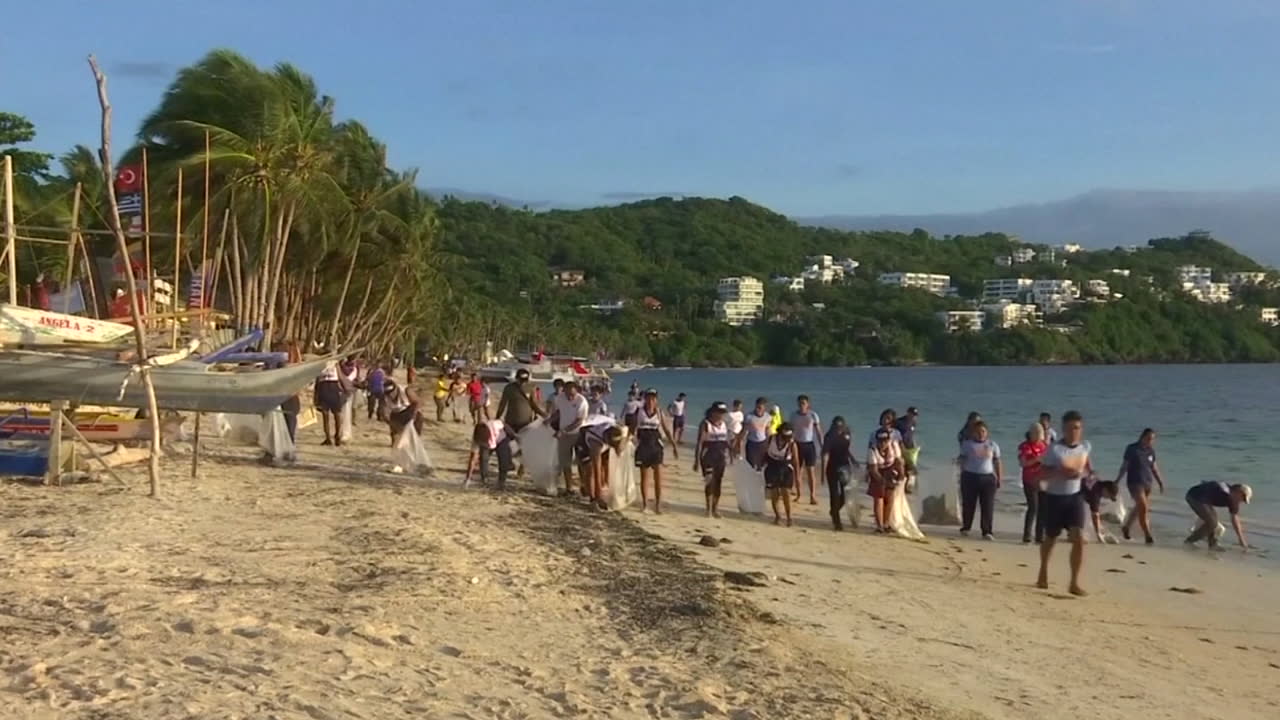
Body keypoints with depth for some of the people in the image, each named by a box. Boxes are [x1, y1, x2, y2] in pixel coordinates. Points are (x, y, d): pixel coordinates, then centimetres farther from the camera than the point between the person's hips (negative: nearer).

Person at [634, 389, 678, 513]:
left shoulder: (660, 413, 3)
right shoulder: (639, 412, 0)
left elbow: (667, 430, 5)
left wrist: (674, 446, 2)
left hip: (656, 446, 1)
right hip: (642, 445, 0)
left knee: (658, 476, -3)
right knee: (644, 476, 5)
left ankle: (658, 505, 5)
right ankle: (645, 504, 14)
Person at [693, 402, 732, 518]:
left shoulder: (725, 424, 9)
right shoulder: (705, 424, -7)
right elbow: (700, 442, -8)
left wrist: (727, 456, 14)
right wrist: (697, 460, -11)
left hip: (721, 456, 5)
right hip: (708, 455, -5)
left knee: (718, 482, 6)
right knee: (709, 481, -10)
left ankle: (715, 508, 15)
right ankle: (709, 508, -4)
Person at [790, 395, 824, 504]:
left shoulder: (813, 415, -6)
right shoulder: (794, 415, 1)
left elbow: (819, 432, -3)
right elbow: (791, 430, 9)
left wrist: (822, 447, -7)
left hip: (809, 444, -3)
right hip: (797, 444, 3)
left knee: (810, 470, -8)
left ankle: (813, 496, -9)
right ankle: (798, 494, 19)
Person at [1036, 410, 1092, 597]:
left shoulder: (1086, 447, -2)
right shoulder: (1054, 449, -15)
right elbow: (1042, 474, -15)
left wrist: (1083, 473, -3)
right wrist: (1060, 472, -30)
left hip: (1075, 496, 2)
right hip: (1054, 497, -2)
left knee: (1079, 538, -13)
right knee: (1050, 538, 14)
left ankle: (1075, 583, -7)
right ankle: (1043, 574, 40)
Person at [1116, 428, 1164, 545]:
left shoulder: (1151, 450, 6)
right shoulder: (1132, 449, -7)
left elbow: (1154, 467, 14)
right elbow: (1124, 466, -3)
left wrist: (1160, 482, 10)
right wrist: (1117, 481, -4)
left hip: (1147, 483, 6)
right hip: (1135, 482, -6)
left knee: (1139, 508, 14)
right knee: (1143, 508, -14)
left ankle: (1126, 527, 35)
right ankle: (1148, 536, -12)